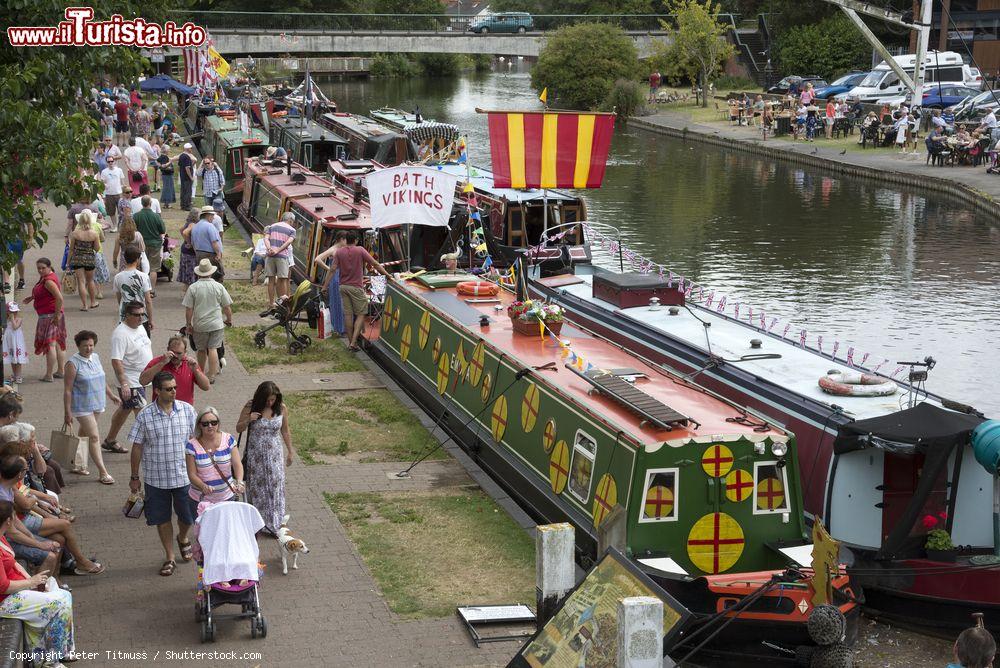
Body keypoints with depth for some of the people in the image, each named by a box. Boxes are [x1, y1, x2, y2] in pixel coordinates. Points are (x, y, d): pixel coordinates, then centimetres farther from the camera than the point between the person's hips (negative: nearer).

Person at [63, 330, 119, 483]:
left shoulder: (95, 357, 5)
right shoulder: (73, 363, -16)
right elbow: (67, 390, -15)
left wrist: (111, 395, 25)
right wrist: (67, 412, -16)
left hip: (96, 404, 7)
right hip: (82, 406, -7)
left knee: (84, 434, 20)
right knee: (94, 437, -10)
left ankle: (79, 464, 36)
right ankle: (103, 472, -11)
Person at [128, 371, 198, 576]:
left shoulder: (187, 410, -5)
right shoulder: (145, 416, -9)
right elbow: (137, 446, -2)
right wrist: (135, 477, 2)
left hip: (184, 475, 1)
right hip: (156, 478, -1)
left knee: (188, 516, 12)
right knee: (162, 518, 9)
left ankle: (182, 538, 45)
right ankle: (170, 557, 25)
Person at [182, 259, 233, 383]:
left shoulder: (193, 288, -8)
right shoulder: (218, 286, -5)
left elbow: (188, 309, -6)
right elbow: (227, 307, 0)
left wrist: (189, 324, 5)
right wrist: (229, 319, 16)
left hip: (199, 325, 0)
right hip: (217, 324, 0)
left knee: (201, 350, 15)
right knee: (213, 349, 0)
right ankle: (212, 375, -4)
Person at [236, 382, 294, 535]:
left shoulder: (281, 408, -7)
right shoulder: (251, 407, -12)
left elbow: (285, 431, 7)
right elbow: (238, 429, -2)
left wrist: (290, 451, 13)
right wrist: (248, 420, -22)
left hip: (274, 454, 1)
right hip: (255, 454, -1)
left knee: (275, 488, 3)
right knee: (257, 488, 8)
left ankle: (274, 525, 16)